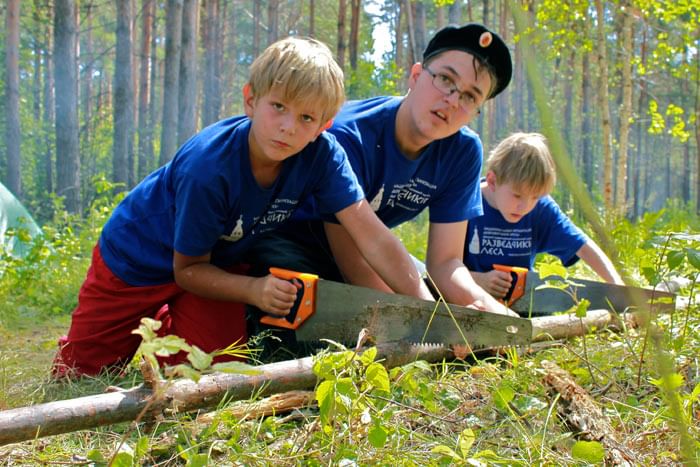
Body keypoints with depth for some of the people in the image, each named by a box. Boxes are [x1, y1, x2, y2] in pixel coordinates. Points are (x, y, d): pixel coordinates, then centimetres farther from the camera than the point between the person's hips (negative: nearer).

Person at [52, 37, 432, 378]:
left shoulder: (322, 155, -28)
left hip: (217, 262, 3)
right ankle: (154, 320, 31)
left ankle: (166, 326, 21)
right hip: (137, 258, -3)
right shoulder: (207, 168, -38)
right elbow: (188, 270, -25)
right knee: (78, 373, 2)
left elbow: (373, 238, -30)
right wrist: (254, 290, -41)